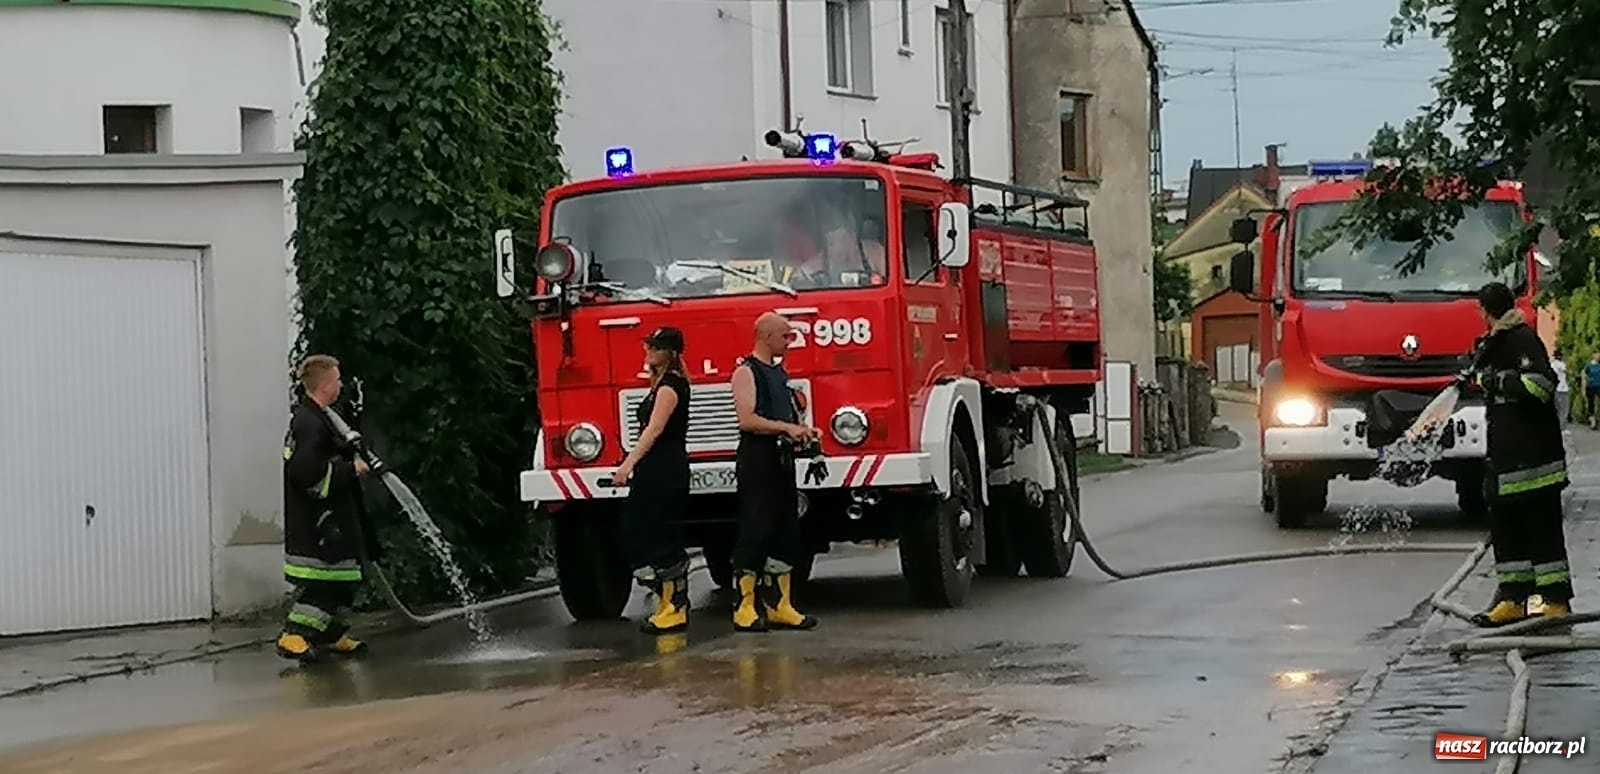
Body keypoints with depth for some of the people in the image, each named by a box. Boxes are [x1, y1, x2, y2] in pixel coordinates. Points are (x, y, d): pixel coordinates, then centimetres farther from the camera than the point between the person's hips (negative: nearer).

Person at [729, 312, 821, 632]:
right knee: (754, 533, -8)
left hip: (782, 459, 9)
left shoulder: (780, 372, 18)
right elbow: (747, 420, -19)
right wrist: (787, 428, -22)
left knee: (786, 533, 8)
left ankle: (780, 606, 13)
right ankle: (746, 608, -5)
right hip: (757, 460, -9)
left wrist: (804, 431, 9)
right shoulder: (746, 372, -8)